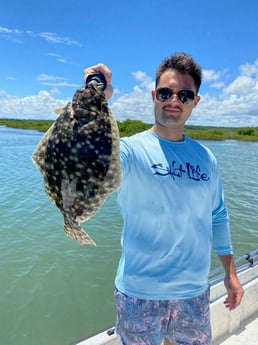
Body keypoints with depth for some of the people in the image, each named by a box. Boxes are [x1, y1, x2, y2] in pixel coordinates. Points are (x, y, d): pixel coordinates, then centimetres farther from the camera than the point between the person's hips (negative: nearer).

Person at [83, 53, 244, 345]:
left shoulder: (206, 157, 1)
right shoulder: (132, 149, -14)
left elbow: (217, 217, 9)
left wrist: (230, 272, 12)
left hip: (195, 291, 5)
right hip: (141, 293, -4)